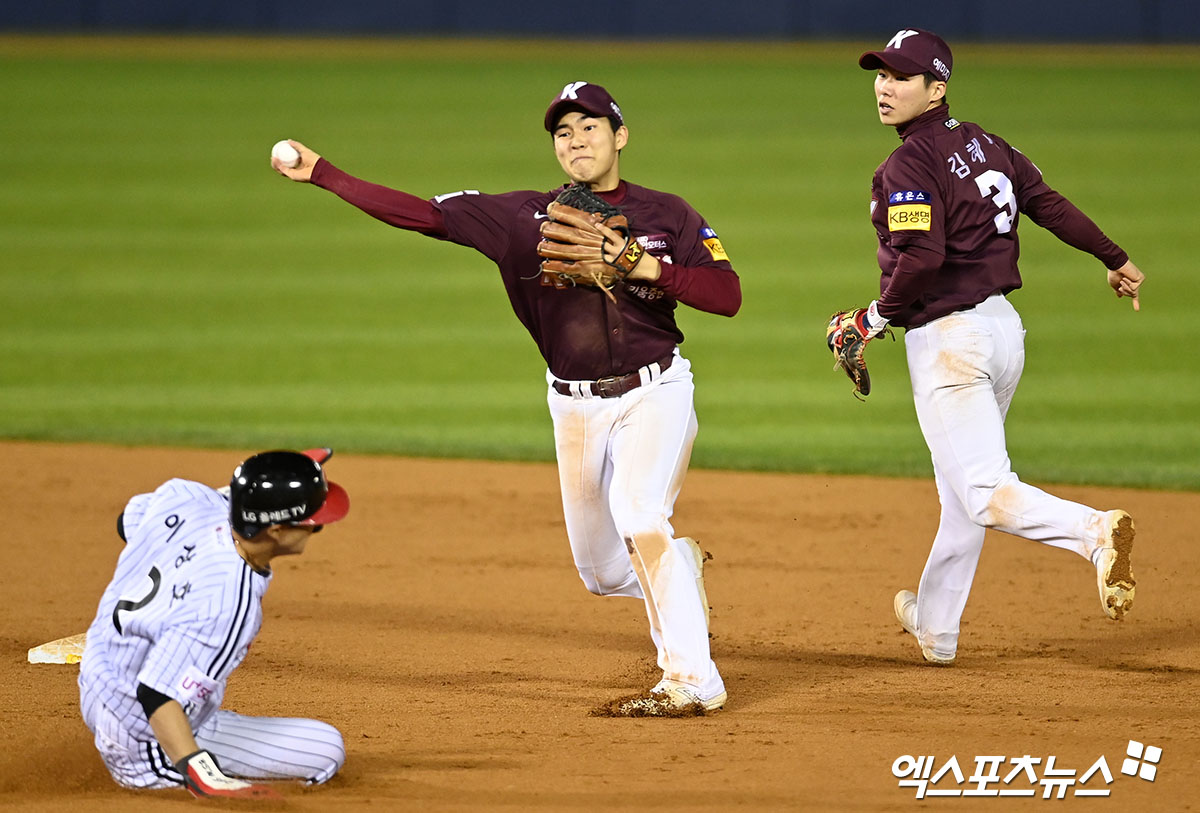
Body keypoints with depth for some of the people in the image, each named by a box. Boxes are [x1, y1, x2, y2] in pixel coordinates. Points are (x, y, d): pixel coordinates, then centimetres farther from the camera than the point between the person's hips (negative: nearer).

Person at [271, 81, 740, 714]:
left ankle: (691, 680, -23)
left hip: (653, 394, -4)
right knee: (604, 573, 9)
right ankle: (683, 568, 43)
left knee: (639, 516, -28)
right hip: (575, 407, 4)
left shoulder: (666, 214, -2)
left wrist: (649, 268, -22)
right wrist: (321, 174, -11)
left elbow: (728, 295, -9)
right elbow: (424, 214, -4)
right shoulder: (526, 217, 2)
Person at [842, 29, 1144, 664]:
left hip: (948, 338, -9)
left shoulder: (909, 165, -15)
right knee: (959, 489, 21)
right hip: (1004, 324, 9)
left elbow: (921, 257, -25)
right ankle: (935, 628, 33)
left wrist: (877, 316, -11)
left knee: (984, 494, -14)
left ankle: (1092, 531, -37)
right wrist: (1115, 260, 21)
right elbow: (1047, 203, 12)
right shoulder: (983, 144, 9)